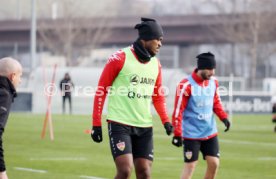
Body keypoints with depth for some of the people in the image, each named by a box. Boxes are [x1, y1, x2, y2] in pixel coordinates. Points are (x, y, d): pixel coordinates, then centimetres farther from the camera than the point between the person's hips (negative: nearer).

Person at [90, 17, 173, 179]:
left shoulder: (156, 64, 9)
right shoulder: (120, 58, -8)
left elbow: (158, 96, 18)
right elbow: (101, 91, -4)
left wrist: (166, 120, 2)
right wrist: (96, 124, -6)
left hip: (144, 127, 6)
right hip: (120, 124, -6)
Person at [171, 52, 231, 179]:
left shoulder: (213, 82, 3)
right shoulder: (186, 85, -17)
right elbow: (178, 110, -15)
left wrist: (223, 117, 2)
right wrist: (177, 134, -17)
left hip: (210, 132, 6)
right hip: (191, 134, -6)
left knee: (214, 163, 1)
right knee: (190, 165, -4)